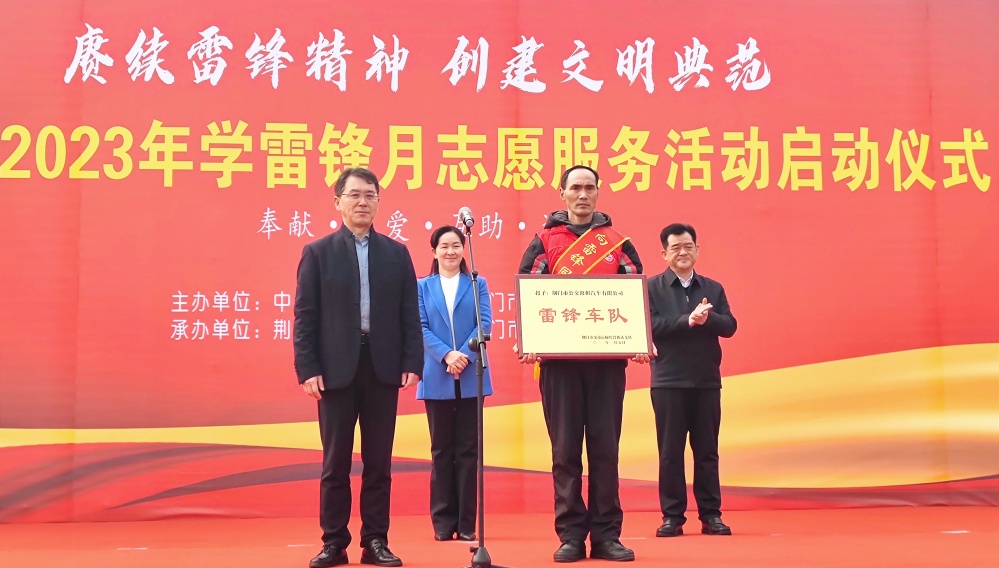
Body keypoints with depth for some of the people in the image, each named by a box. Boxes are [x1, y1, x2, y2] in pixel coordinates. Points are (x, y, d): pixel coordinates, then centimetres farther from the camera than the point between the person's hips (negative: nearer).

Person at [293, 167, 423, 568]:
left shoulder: (397, 254, 9)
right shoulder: (318, 252, 4)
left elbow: (410, 315, 6)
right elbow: (305, 316, 0)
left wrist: (413, 363, -3)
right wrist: (307, 369, -8)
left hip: (383, 369, 2)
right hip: (336, 369, -1)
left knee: (379, 462, 6)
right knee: (335, 462, 4)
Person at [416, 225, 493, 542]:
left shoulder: (478, 284, 7)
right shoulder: (422, 287, 8)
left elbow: (484, 324, -3)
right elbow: (421, 327, -2)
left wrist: (465, 356, -18)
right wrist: (446, 355, -17)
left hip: (471, 377, 0)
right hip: (437, 379, 0)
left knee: (468, 449, 3)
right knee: (442, 449, 5)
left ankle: (467, 522, 8)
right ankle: (443, 522, 10)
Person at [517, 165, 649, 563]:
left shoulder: (618, 243, 11)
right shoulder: (544, 242, 8)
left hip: (607, 358, 1)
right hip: (559, 358, -1)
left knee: (605, 447, 3)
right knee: (565, 448, 2)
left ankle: (606, 535, 10)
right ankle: (571, 535, 9)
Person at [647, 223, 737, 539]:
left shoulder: (713, 288, 11)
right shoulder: (652, 287, 2)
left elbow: (729, 326, 1)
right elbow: (651, 325, -11)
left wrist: (707, 318, -18)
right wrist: (688, 320, -19)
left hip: (707, 381, 3)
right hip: (668, 381, -2)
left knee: (707, 451, 7)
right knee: (670, 452, 2)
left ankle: (711, 515, 14)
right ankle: (672, 516, 9)